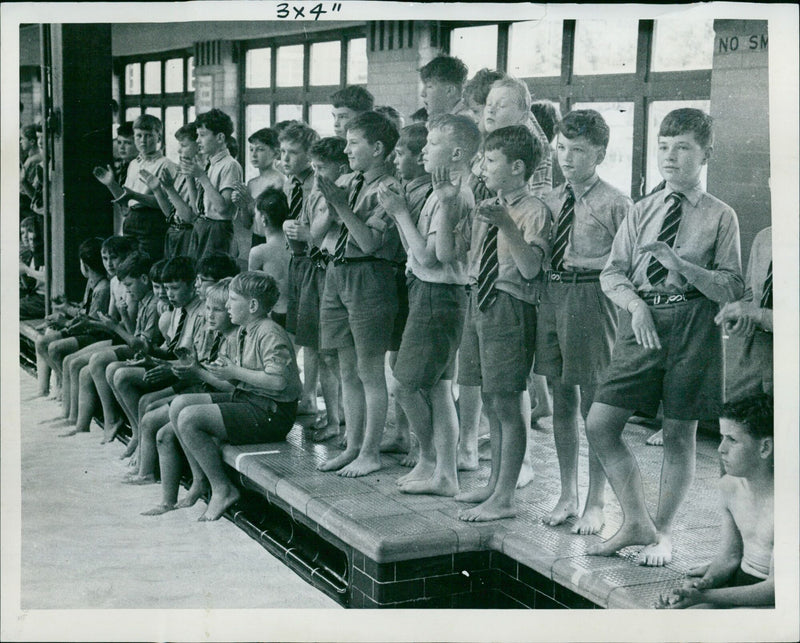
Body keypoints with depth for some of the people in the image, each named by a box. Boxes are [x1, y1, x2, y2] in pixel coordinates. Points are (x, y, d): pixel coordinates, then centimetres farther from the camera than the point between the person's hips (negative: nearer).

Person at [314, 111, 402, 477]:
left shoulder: (388, 189, -8)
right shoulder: (349, 185, 14)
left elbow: (370, 242, -18)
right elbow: (316, 236, 13)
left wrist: (342, 205, -18)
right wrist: (330, 208, -5)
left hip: (368, 276, -8)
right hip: (336, 274, 8)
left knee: (370, 371, -1)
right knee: (348, 370, 13)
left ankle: (370, 453, 7)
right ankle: (353, 446, 23)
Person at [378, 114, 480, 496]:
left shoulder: (451, 195, -16)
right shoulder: (445, 191, 15)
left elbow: (428, 255, -19)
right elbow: (415, 251, 15)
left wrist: (401, 211, -12)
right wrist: (398, 212, 6)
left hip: (437, 296, -10)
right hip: (428, 294, 10)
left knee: (406, 384, -4)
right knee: (438, 387, 9)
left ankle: (429, 460, 12)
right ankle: (444, 474, 13)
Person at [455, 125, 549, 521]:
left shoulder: (533, 211, -10)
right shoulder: (487, 209, 14)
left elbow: (530, 268, -20)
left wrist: (507, 225, -30)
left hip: (510, 307, -8)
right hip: (479, 303, 8)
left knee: (507, 403, -5)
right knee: (490, 401, 16)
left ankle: (504, 498, 1)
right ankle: (494, 483, 28)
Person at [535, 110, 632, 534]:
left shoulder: (615, 205, -6)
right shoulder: (550, 201, 11)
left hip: (591, 298, -6)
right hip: (551, 294, 6)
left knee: (594, 405, 1)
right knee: (562, 400, 13)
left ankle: (595, 505, 13)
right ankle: (567, 496, 25)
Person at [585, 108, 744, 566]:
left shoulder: (721, 217, 0)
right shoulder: (642, 211, 10)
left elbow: (733, 288, -4)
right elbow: (613, 272, 8)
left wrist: (682, 265, -17)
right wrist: (636, 305, -10)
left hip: (693, 325, -3)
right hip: (641, 322, 4)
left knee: (680, 433, 5)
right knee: (601, 426, -2)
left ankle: (663, 532, 23)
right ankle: (637, 523, 14)